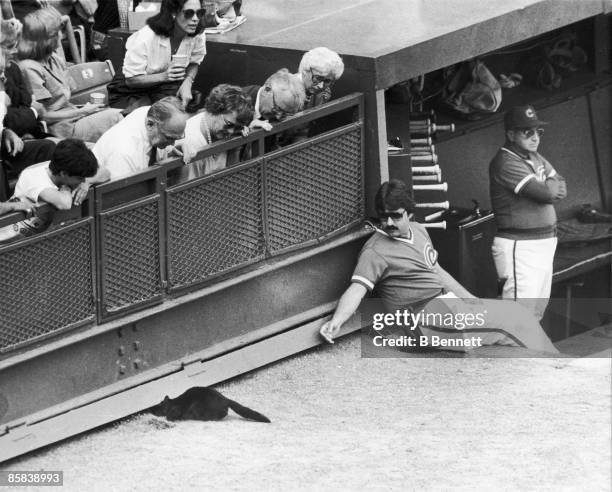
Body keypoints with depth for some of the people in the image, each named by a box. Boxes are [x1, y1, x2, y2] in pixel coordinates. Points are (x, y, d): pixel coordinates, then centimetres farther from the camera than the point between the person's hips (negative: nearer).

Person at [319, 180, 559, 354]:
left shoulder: (418, 231, 13)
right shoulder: (375, 252, -14)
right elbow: (356, 290, -24)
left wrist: (473, 301, 18)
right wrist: (336, 322, -42)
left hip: (451, 301, 9)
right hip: (430, 317, -9)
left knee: (517, 313, 1)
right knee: (512, 322, -17)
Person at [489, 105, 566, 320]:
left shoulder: (535, 157, 15)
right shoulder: (505, 163, -15)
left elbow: (561, 189, 11)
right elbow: (547, 193, -21)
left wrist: (546, 187, -12)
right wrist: (550, 185, 2)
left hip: (544, 245, 10)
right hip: (520, 248, -10)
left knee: (537, 312, 13)